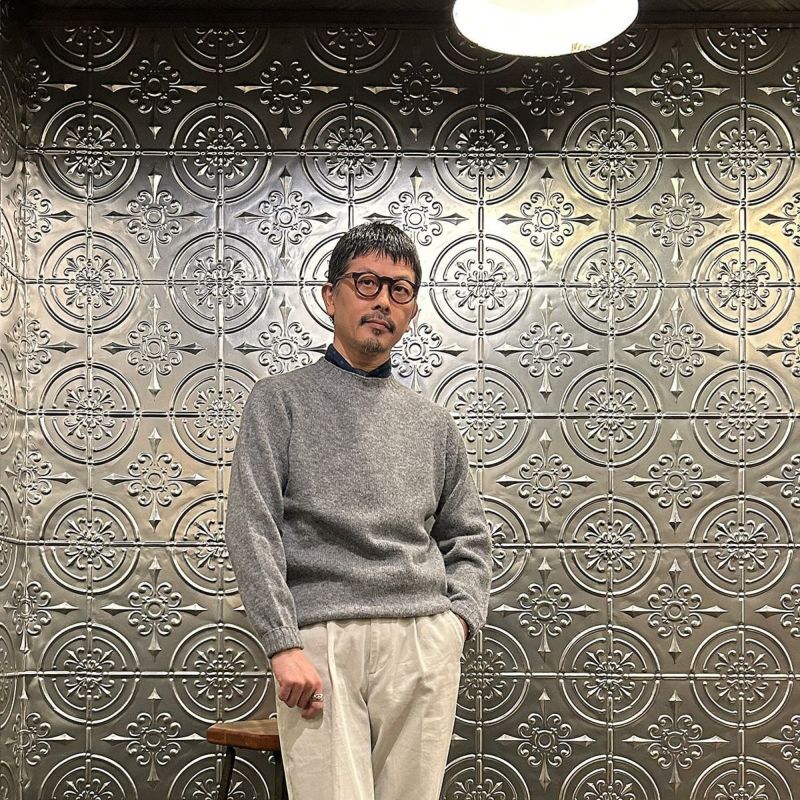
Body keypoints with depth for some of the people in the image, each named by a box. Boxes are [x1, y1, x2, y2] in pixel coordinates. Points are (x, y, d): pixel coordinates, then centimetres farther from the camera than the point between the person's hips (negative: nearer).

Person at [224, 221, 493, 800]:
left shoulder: (431, 421, 17)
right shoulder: (281, 400, 6)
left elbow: (468, 535, 22)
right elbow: (253, 530, -3)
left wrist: (459, 615, 4)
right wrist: (283, 644, -12)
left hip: (424, 642, 3)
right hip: (321, 640, -3)